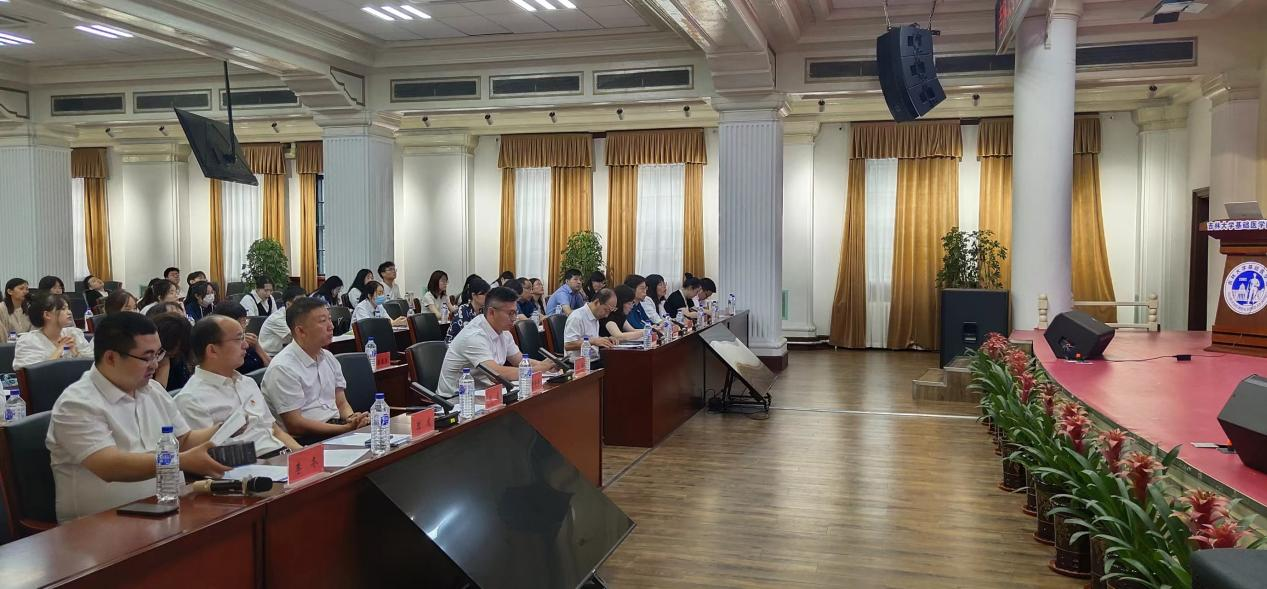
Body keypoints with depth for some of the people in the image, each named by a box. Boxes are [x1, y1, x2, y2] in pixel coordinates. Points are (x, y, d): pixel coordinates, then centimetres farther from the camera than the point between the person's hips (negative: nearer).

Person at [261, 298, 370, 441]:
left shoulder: (328, 357, 14)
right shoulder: (283, 368, -12)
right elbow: (294, 425, -15)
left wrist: (352, 419, -6)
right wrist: (347, 428, -19)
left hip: (336, 426, 8)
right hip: (305, 439, -8)